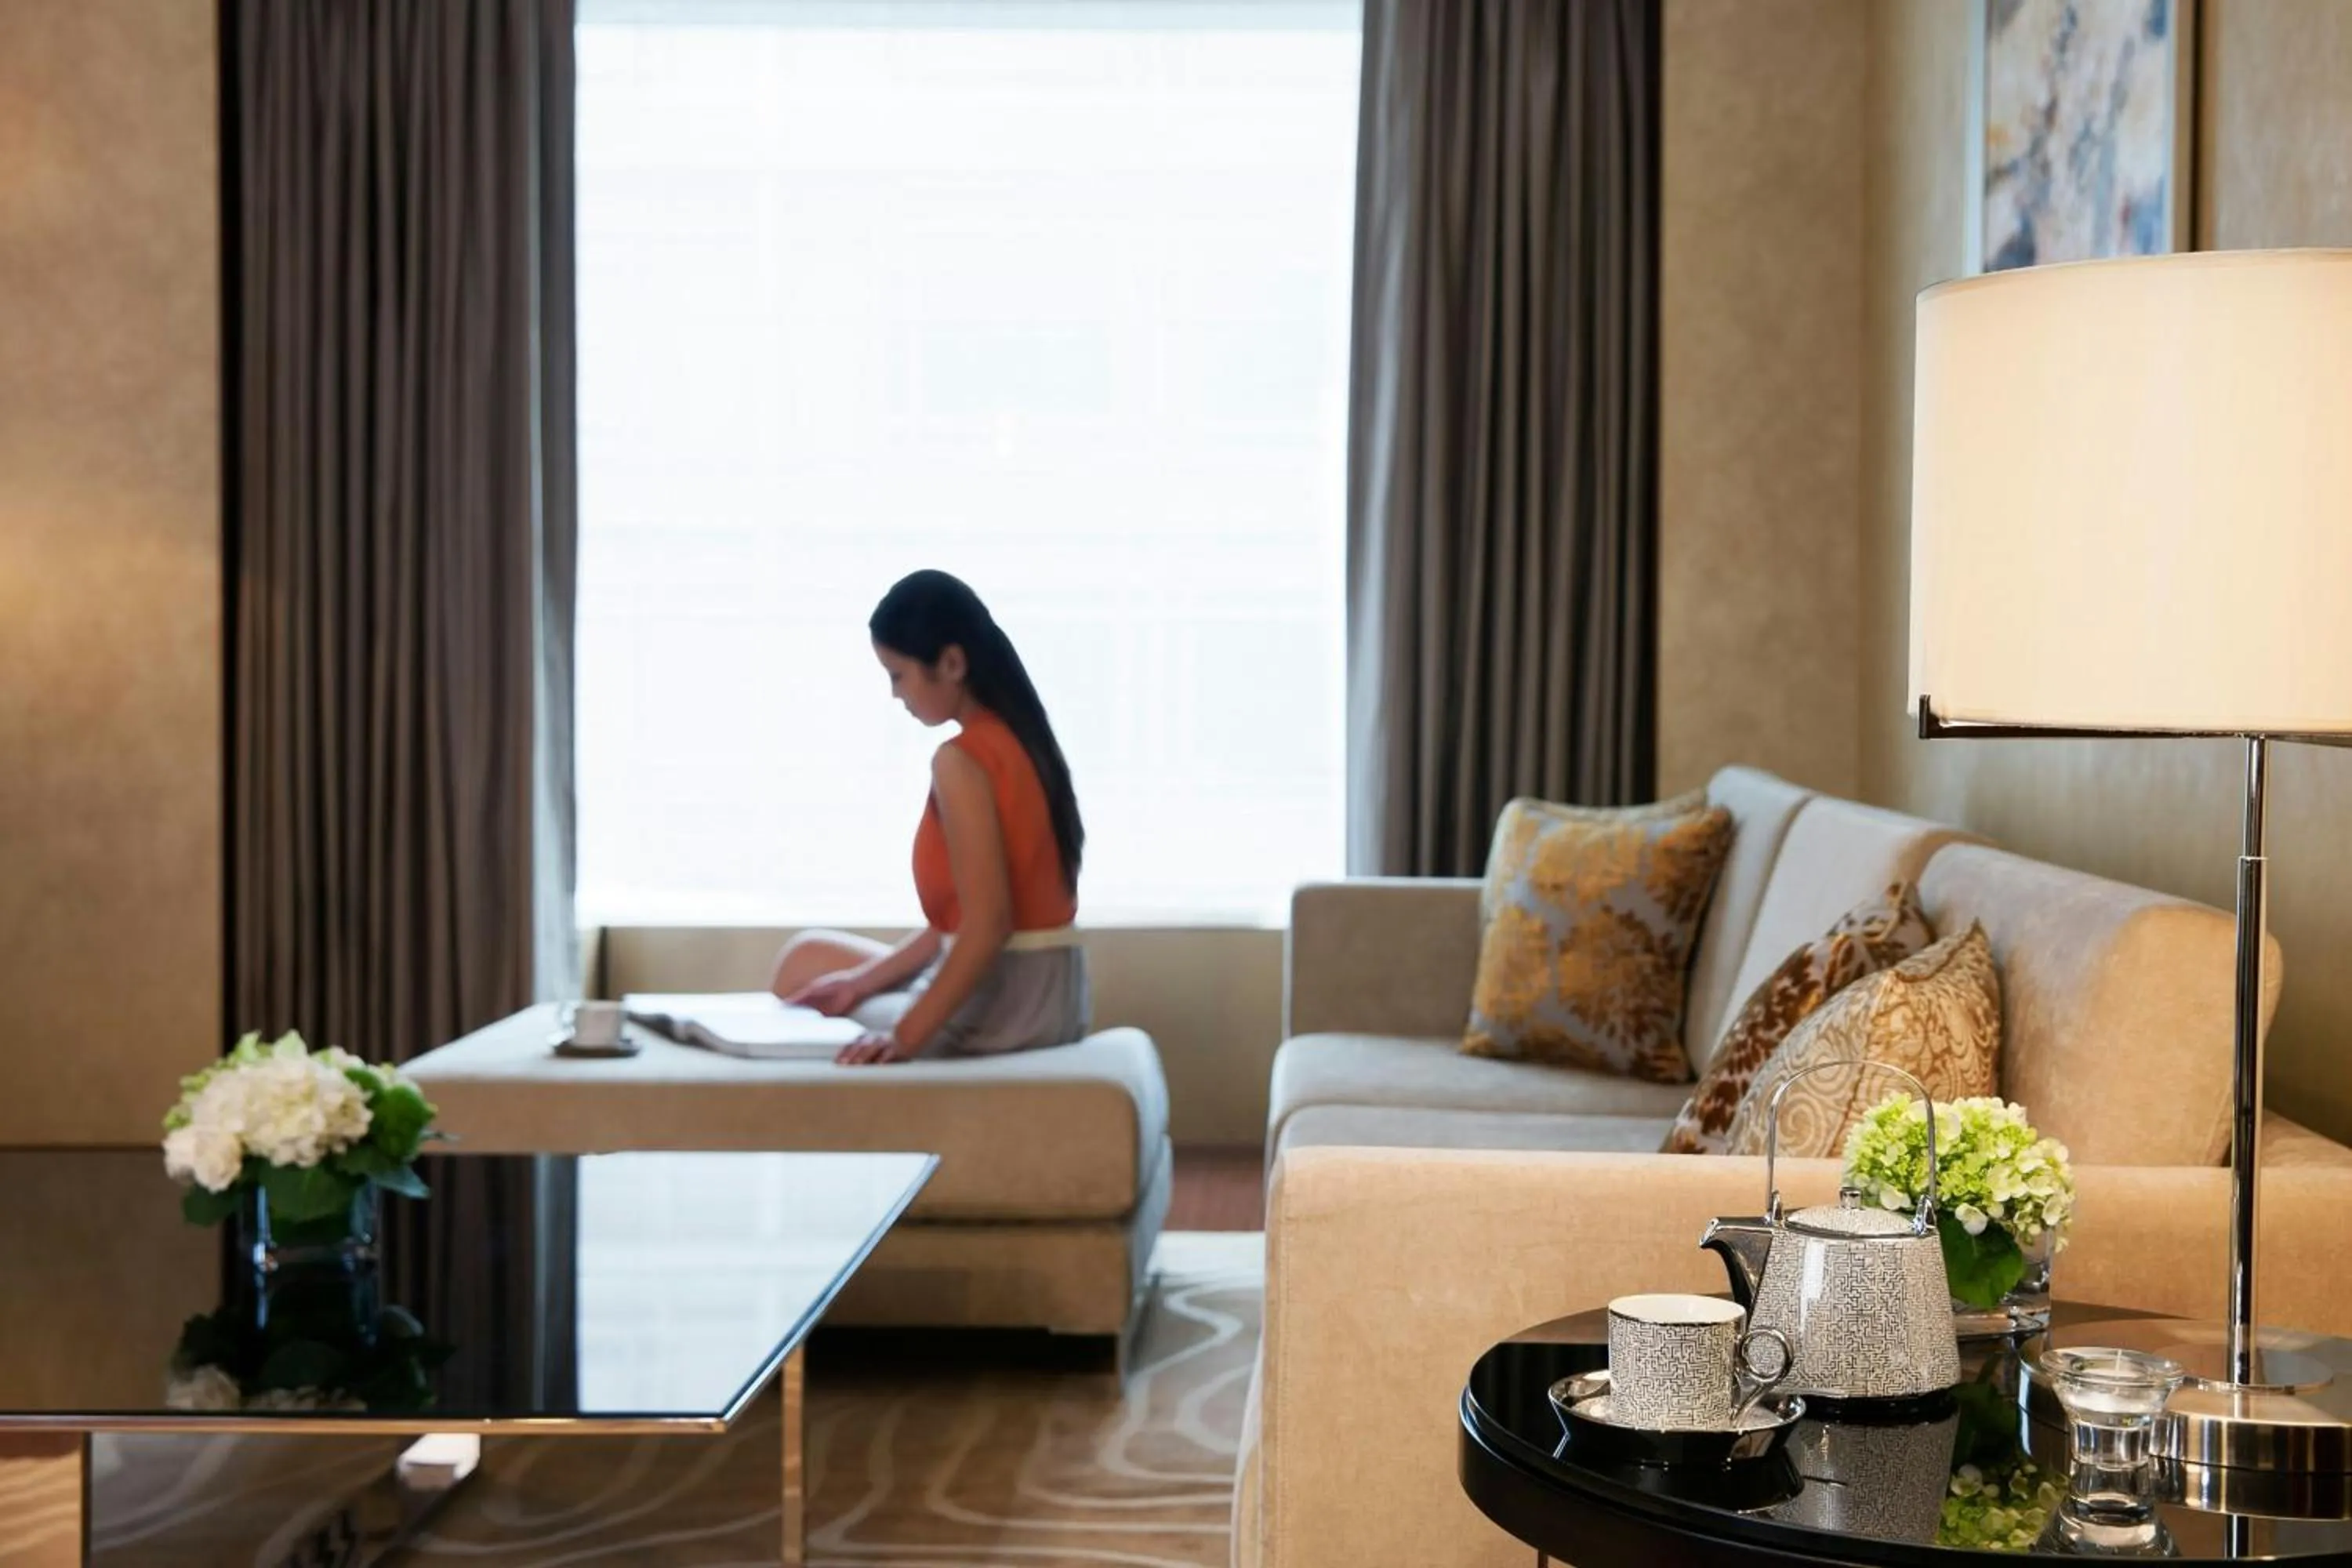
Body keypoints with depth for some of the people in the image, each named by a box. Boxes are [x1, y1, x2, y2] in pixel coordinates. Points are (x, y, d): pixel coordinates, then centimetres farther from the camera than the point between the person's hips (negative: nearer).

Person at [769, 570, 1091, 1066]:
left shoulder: (962, 761, -18)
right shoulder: (1018, 740, 9)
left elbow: (986, 925, -23)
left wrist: (907, 1033, -20)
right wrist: (865, 980, 12)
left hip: (997, 1005, -9)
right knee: (810, 956, 21)